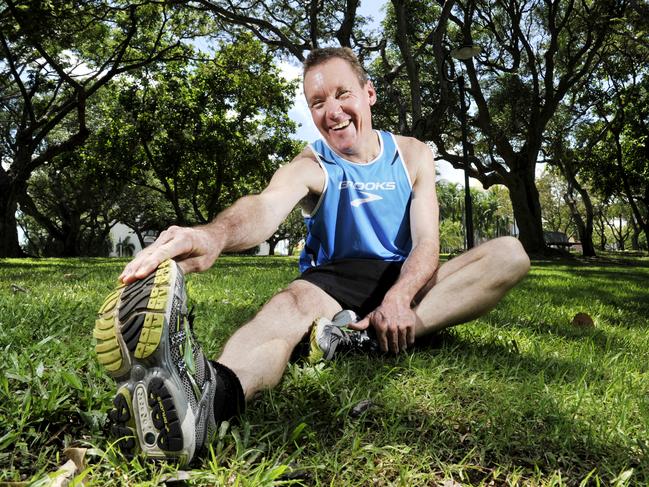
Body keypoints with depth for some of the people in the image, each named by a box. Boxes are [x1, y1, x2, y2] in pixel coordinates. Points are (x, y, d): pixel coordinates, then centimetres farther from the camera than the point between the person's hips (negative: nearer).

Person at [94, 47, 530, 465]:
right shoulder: (309, 168, -5)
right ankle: (204, 396, -70)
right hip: (336, 282, -3)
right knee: (291, 304, -36)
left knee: (510, 254, -18)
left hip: (407, 280, 3)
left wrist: (400, 296, -30)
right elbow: (268, 205, -29)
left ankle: (367, 336, -34)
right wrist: (214, 235, -54)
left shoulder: (413, 155, 3)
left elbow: (426, 242, -7)